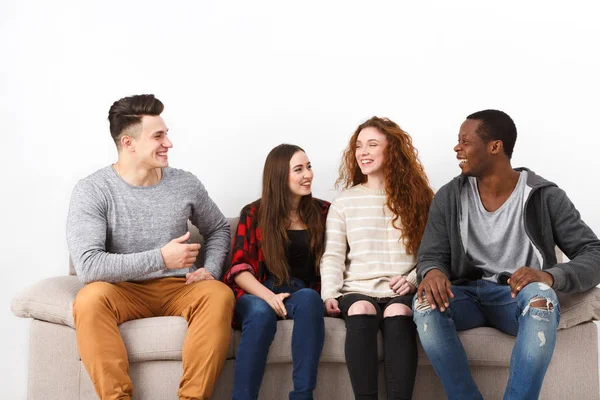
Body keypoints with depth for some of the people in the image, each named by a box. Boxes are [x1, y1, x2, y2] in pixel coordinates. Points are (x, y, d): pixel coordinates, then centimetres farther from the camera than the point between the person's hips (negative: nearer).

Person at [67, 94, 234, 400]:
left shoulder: (185, 184, 2)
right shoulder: (92, 191, -11)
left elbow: (218, 229, 20)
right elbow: (87, 266, -23)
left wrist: (210, 270, 0)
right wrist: (161, 258, -22)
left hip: (179, 288, 3)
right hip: (123, 292, -2)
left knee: (220, 295, -29)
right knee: (90, 298, -35)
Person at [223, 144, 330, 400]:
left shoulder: (323, 211, 12)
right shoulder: (253, 214, 6)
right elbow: (239, 268, 0)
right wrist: (268, 296, -18)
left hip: (302, 294, 2)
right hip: (258, 294, -1)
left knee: (309, 298, -35)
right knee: (261, 312, -37)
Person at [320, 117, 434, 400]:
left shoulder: (418, 197, 12)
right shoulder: (344, 202, 14)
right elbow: (333, 256, 6)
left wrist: (413, 280, -12)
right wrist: (330, 294, -9)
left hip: (402, 292, 0)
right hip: (358, 290, 1)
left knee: (398, 315, -34)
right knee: (361, 311, -33)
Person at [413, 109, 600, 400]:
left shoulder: (545, 197, -4)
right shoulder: (448, 198, 4)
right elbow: (431, 256, 3)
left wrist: (550, 276, -30)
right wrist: (433, 272, -24)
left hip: (520, 298, -2)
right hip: (468, 295, 2)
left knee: (541, 295, -38)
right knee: (426, 301, -31)